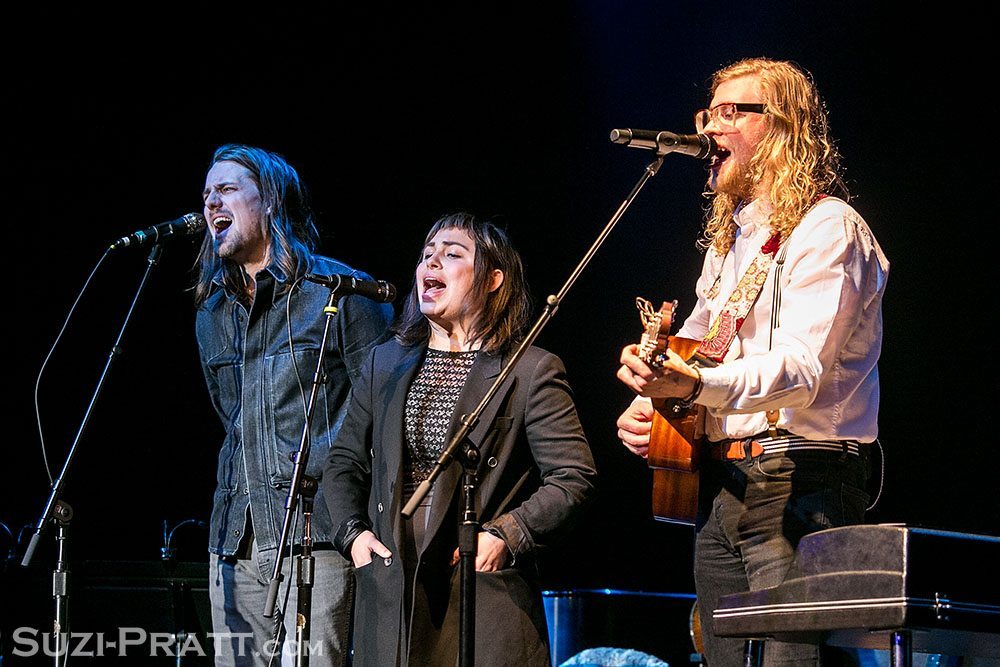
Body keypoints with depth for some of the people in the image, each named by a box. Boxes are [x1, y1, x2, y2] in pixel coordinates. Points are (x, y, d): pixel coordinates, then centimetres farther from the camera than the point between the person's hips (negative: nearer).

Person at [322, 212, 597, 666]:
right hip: (390, 591, 4)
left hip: (486, 595, -4)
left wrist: (506, 536, -14)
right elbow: (345, 461, 20)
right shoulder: (386, 363, 14)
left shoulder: (531, 371, -2)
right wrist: (352, 531, 4)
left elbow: (573, 477, -6)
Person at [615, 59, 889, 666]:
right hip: (718, 485, 9)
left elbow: (802, 369, -21)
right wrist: (643, 408, 8)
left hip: (798, 484, -9)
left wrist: (695, 384, -37)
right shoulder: (730, 237, 22)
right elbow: (695, 344, 30)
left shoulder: (828, 228, -7)